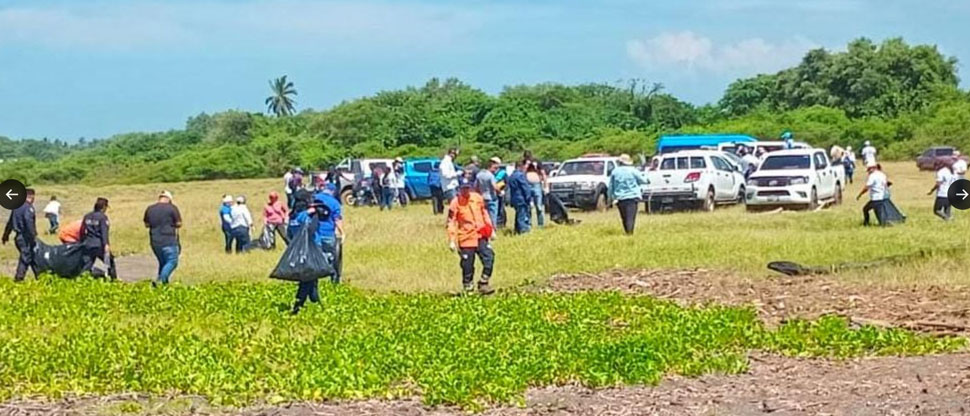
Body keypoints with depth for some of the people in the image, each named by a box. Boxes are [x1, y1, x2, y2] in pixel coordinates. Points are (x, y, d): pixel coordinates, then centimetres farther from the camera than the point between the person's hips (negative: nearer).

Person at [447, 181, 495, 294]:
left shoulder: (477, 198, 5)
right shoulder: (456, 203, -8)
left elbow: (484, 214, 18)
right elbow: (451, 222, -8)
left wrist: (491, 229, 16)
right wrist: (451, 241, -13)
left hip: (481, 236, 4)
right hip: (466, 238, -4)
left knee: (489, 258, -6)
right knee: (467, 264, 0)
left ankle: (483, 284, 6)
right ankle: (467, 287, 15)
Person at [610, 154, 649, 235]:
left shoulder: (615, 172, 6)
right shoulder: (633, 171, -1)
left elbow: (611, 187, 8)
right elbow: (643, 181, 5)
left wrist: (611, 197, 16)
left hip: (620, 198, 3)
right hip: (632, 197, -3)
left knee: (624, 218, 14)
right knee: (631, 217, -10)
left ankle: (627, 233, 20)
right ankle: (630, 233, -22)